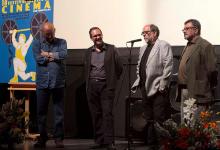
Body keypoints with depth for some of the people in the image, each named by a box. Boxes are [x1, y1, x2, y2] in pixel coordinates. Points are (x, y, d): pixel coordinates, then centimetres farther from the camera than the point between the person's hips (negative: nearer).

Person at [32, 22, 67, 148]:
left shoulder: (61, 42, 9)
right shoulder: (37, 44, 10)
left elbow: (64, 54, -10)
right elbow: (38, 58, -7)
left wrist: (48, 54, -4)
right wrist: (55, 57, -5)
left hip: (58, 82, -1)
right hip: (42, 83, 1)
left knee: (59, 112, 1)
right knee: (41, 111, 4)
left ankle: (59, 138, 7)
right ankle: (42, 138, 14)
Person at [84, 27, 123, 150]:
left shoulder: (111, 49, 1)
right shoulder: (89, 52, 13)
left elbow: (119, 68, 4)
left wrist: (112, 80, 7)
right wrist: (88, 83, 14)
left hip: (106, 86, -4)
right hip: (92, 86, 4)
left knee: (107, 113, -10)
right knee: (96, 115, 4)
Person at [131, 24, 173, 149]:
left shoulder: (164, 46, -5)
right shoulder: (143, 48, 19)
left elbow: (168, 66, -12)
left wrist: (162, 85, -17)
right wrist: (139, 81, 13)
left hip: (158, 88, -8)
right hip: (146, 88, 8)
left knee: (159, 119, -8)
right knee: (149, 119, 12)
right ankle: (151, 144, 19)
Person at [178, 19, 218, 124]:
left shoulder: (205, 46, -9)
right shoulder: (188, 46, 19)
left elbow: (211, 70, -13)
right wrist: (181, 88, 14)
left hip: (196, 93, -9)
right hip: (184, 91, 9)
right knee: (184, 123, 13)